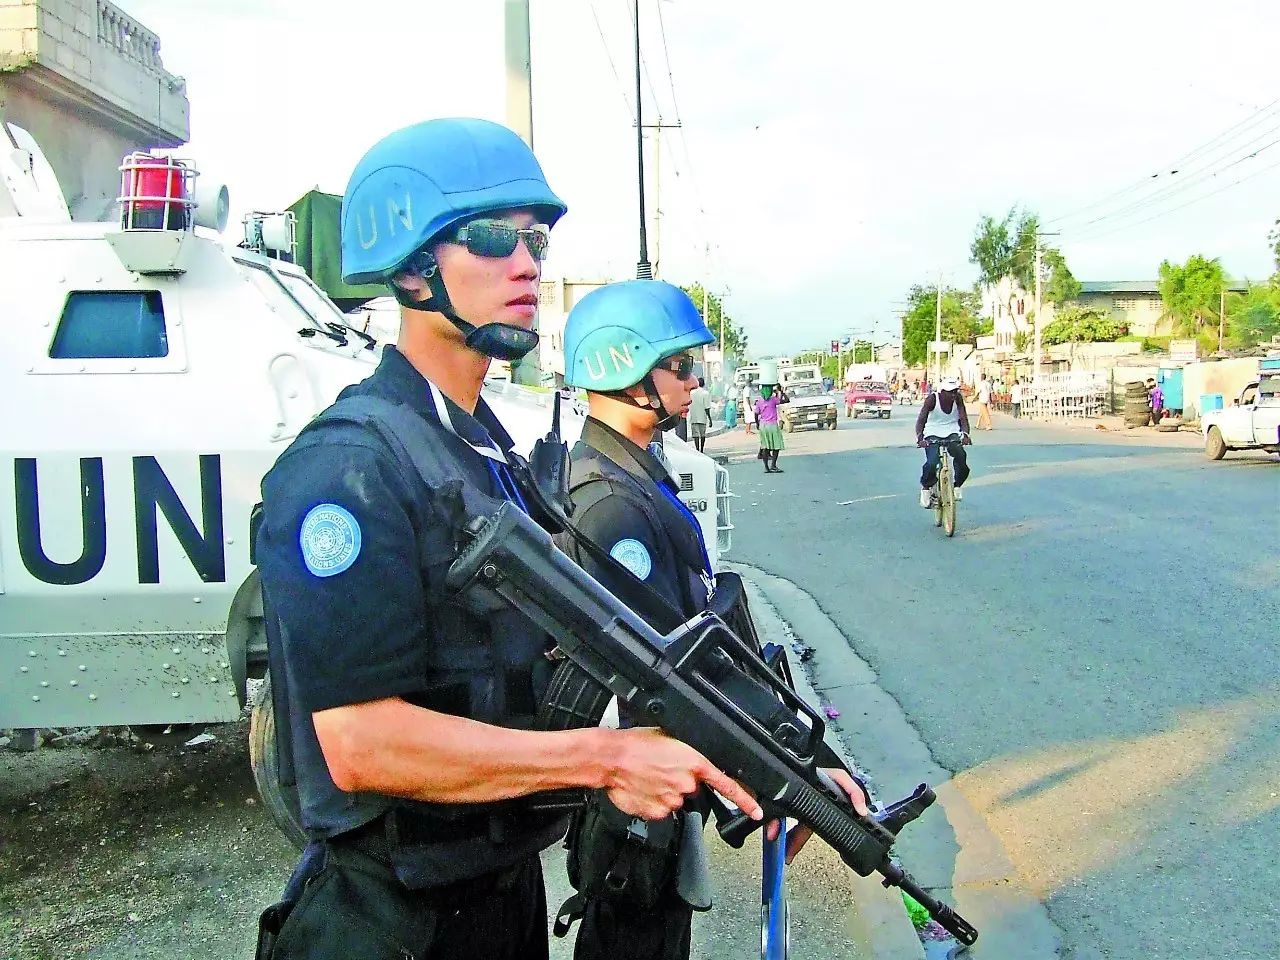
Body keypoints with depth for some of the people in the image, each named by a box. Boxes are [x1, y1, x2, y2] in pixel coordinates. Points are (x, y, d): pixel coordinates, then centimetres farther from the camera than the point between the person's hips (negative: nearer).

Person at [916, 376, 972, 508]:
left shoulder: (958, 398, -8)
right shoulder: (932, 399, -17)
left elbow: (963, 418, -12)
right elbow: (921, 420, -21)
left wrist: (965, 434, -31)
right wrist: (919, 438, -37)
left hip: (952, 433, 3)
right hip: (933, 434, -3)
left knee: (961, 457, -22)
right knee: (931, 463, -24)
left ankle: (957, 486, 5)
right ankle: (926, 488, 6)